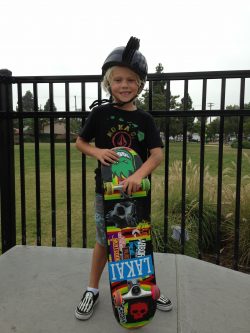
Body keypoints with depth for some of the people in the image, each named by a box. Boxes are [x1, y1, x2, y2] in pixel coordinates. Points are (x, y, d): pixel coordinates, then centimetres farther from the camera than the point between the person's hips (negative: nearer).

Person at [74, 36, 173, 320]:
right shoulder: (101, 112, -5)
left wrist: (138, 176, -29)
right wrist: (98, 152, -17)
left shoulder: (144, 119, -3)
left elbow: (157, 154, -12)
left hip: (136, 189, 1)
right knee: (104, 242, 11)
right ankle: (92, 290, 32)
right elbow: (80, 142, 4)